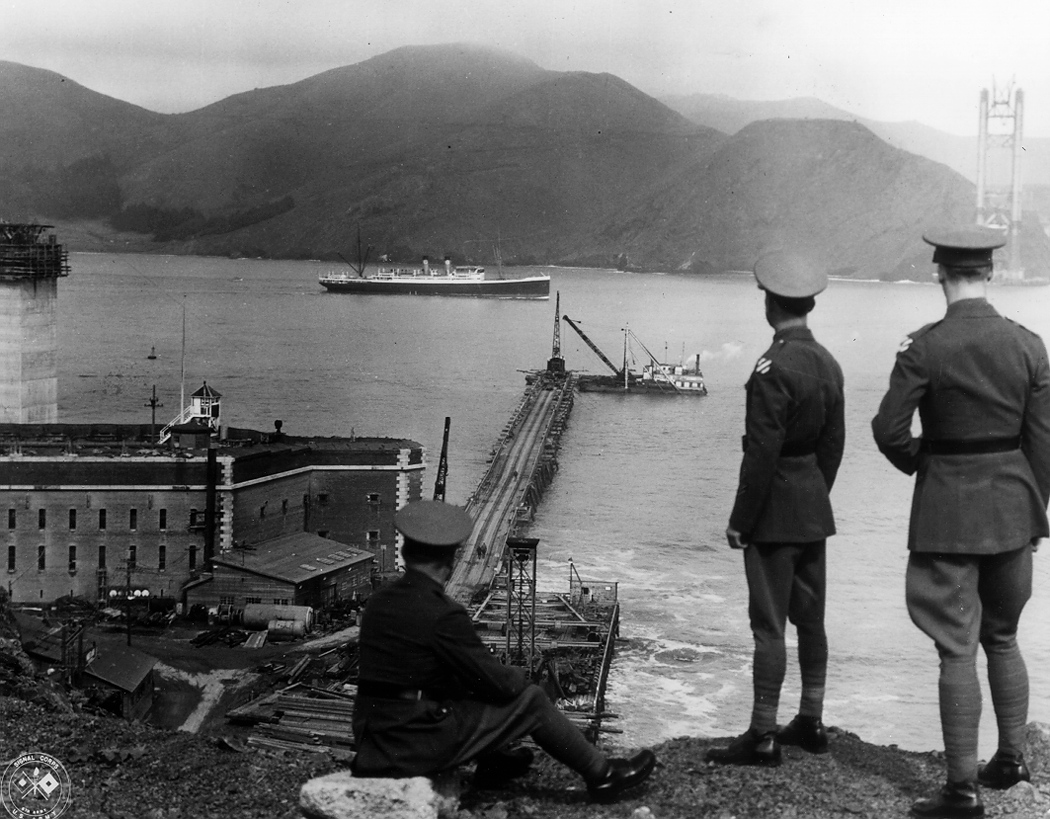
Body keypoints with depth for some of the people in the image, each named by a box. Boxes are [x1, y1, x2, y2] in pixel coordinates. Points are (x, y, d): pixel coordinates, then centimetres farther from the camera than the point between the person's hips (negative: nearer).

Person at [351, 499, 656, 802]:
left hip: (371, 738, 8)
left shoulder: (376, 603, 4)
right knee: (530, 700, 4)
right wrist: (518, 676, 12)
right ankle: (600, 774, 16)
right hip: (419, 744, -7)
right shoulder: (443, 615, -19)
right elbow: (498, 683, -13)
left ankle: (493, 761, 36)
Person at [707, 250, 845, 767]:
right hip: (815, 510, 9)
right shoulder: (828, 364, 6)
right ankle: (811, 723, 26)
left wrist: (740, 520, -14)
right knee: (810, 618, 16)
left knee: (769, 624, -3)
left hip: (775, 513, -8)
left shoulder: (773, 368, -19)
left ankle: (763, 738, 2)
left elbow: (761, 452, -20)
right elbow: (833, 443, 13)